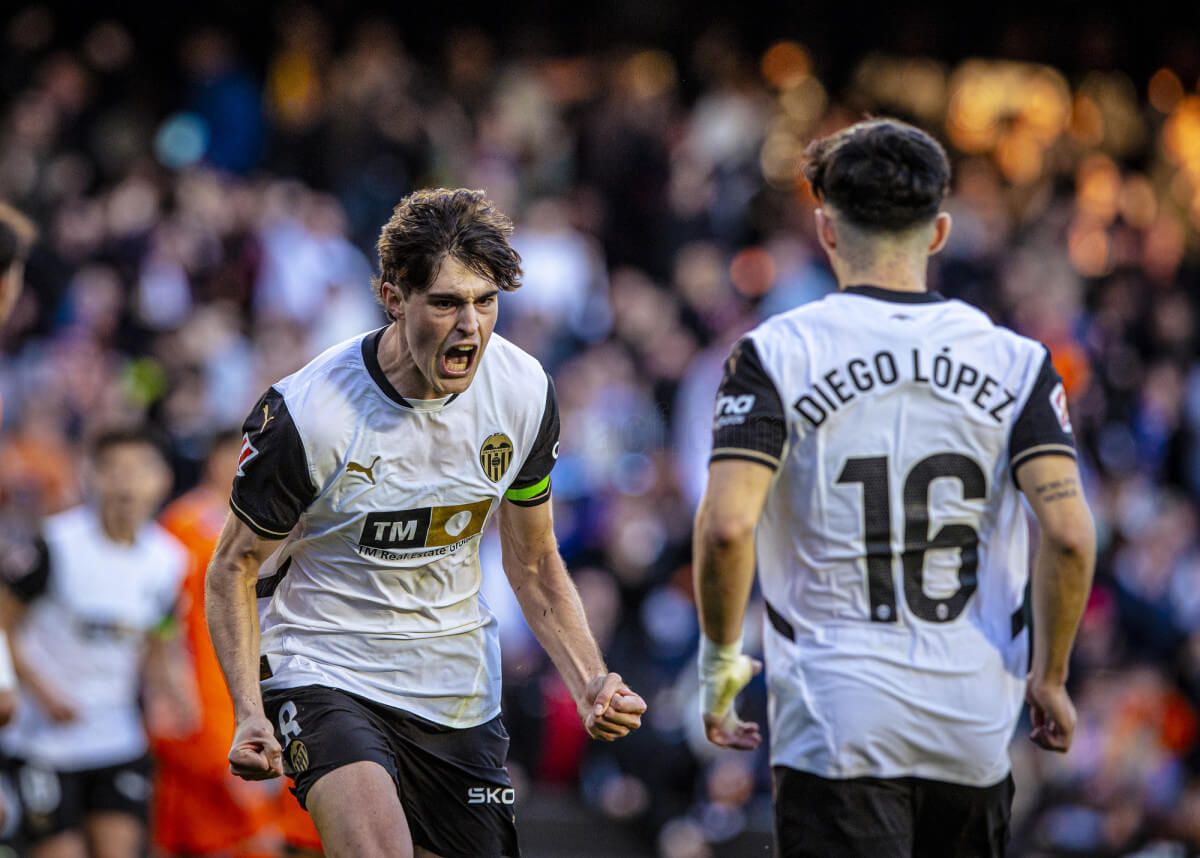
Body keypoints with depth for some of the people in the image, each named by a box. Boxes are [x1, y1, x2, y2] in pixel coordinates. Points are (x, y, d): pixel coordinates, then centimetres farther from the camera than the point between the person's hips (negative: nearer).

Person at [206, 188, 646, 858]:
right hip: (324, 672, -5)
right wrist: (250, 713, -20)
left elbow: (534, 563, 8)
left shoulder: (524, 390, -5)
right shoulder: (307, 413, -20)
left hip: (459, 692, 5)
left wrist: (591, 684, -6)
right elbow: (235, 568, -7)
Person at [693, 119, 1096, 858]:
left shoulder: (776, 354, -3)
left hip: (835, 724, -3)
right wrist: (1049, 678, 5)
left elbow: (726, 527, -14)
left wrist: (720, 660, 0)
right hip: (974, 726, 3)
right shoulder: (1014, 360, 3)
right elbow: (1069, 533, -7)